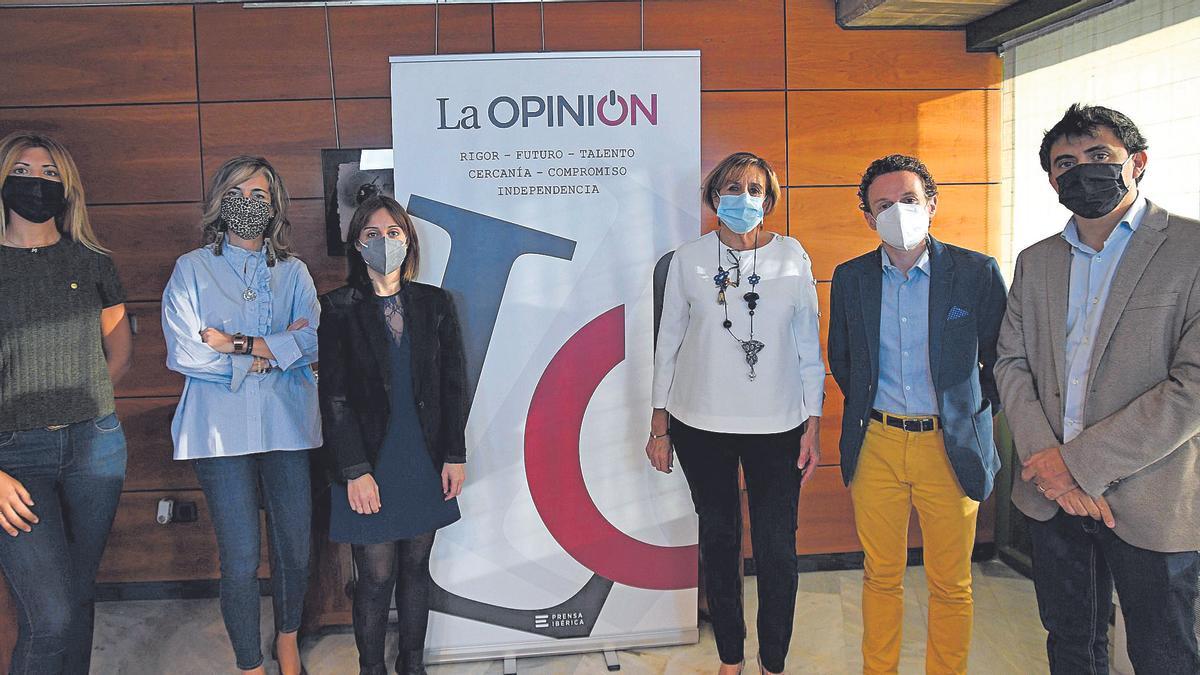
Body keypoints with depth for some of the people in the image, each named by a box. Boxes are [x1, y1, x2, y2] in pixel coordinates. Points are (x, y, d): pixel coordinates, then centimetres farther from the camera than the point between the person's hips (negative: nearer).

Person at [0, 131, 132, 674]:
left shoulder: (90, 261, 8)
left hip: (95, 445, 3)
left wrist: (86, 397, 4)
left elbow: (119, 344, 19)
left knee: (80, 596, 13)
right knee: (49, 616, -11)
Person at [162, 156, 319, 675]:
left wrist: (236, 344, -11)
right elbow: (183, 353, -6)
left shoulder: (293, 272, 12)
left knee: (295, 549, 6)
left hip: (286, 423, 2)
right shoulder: (192, 268, 7)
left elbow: (313, 342, -4)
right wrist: (272, 350, -6)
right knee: (241, 560, -3)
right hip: (222, 429, -2)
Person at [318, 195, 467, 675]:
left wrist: (454, 455, 2)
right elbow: (334, 397, -7)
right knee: (376, 577, 2)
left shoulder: (435, 304, 5)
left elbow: (453, 384, 6)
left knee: (416, 569, 13)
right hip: (371, 467, -3)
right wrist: (355, 471, -11)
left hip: (425, 464, 3)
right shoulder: (339, 309, -4)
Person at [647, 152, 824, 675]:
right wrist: (659, 426, 4)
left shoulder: (792, 256, 2)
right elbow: (668, 343, 6)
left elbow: (808, 343, 5)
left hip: (777, 425, 0)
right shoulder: (689, 259, 1)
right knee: (718, 540, 11)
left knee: (777, 549, 0)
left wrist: (812, 426, 2)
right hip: (702, 425, 1)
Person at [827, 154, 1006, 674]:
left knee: (951, 586, 10)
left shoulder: (978, 272, -5)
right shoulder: (850, 277, 3)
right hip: (876, 445, 2)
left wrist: (971, 415, 4)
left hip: (950, 447, -2)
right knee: (880, 577, 13)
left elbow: (1001, 360, 4)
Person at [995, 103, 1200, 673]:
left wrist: (1082, 464, -17)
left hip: (1149, 502, -4)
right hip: (1051, 495, 5)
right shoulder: (1035, 262, 10)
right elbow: (1011, 363, 6)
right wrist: (1046, 459, -10)